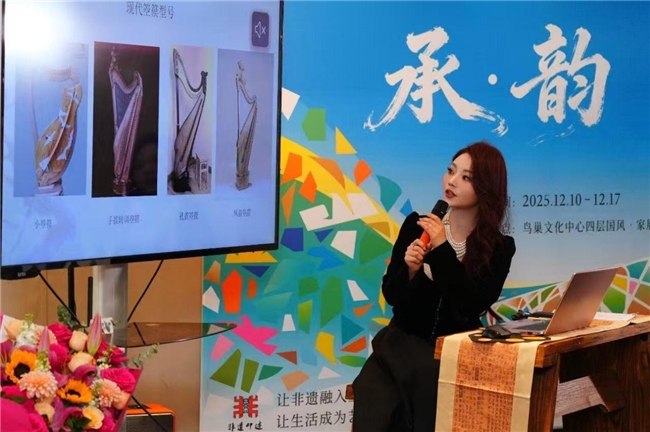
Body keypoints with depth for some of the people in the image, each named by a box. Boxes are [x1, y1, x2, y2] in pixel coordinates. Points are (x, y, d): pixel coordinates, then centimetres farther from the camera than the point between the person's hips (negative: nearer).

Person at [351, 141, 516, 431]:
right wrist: (410, 269, -19)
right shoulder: (417, 225, 0)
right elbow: (391, 295, 2)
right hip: (403, 342, 1)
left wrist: (443, 249, -20)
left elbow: (473, 307, -17)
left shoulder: (499, 248, -3)